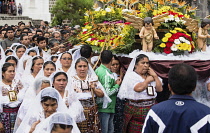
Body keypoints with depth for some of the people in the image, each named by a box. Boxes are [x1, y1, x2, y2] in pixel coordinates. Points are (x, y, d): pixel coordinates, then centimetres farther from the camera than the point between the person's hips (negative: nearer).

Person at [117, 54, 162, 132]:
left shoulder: (150, 76, 15)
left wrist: (155, 76, 2)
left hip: (151, 110, 5)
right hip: (135, 110, -5)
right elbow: (138, 88, -21)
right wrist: (148, 80, -6)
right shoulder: (131, 76, -4)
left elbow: (160, 89, 9)